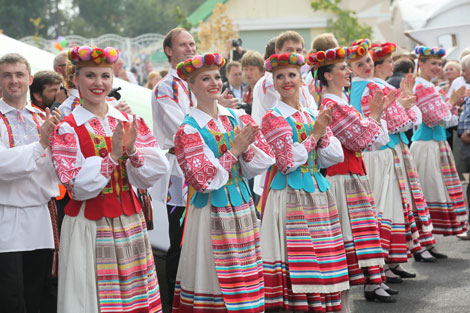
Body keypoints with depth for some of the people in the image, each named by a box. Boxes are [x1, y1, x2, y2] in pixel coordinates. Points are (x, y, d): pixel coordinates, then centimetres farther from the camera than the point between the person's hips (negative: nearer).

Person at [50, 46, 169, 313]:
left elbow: (153, 174, 1)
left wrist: (132, 151, -16)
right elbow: (78, 186, -12)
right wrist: (113, 155, -19)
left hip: (130, 222, 4)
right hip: (89, 228, -4)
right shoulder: (66, 129, -4)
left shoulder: (131, 122, 8)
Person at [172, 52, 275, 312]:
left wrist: (247, 147, -16)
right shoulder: (188, 130, -8)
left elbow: (265, 161, 3)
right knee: (214, 279, -2)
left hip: (242, 206, 5)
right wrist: (233, 151, -17)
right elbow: (202, 180, -17)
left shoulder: (238, 118, 7)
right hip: (211, 210, -5)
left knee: (245, 276, 9)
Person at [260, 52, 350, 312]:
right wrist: (314, 135, -9)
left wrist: (323, 133, -7)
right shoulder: (273, 118, -4)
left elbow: (334, 157, 8)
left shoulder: (313, 116, 14)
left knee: (319, 255, 6)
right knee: (295, 255, -8)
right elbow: (287, 162, -14)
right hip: (289, 195, -6)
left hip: (318, 193, 6)